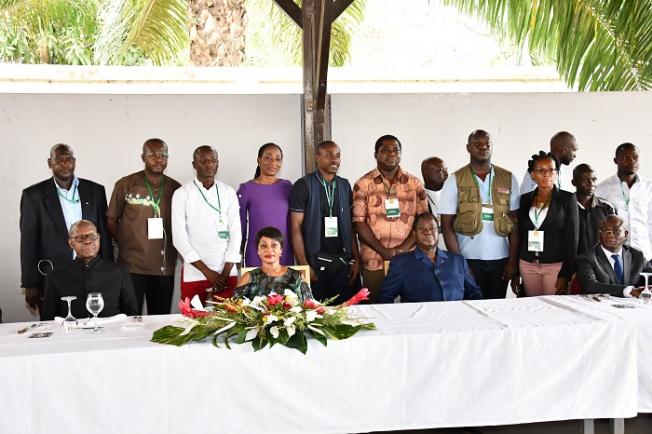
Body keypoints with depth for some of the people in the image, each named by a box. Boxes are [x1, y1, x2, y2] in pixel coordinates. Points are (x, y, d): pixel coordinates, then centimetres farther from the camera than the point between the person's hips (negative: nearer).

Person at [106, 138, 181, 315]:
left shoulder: (175, 188, 7)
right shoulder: (125, 185, 1)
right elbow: (111, 221, 6)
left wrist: (174, 250, 4)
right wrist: (125, 246, 1)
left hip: (165, 268, 3)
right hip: (132, 267, -2)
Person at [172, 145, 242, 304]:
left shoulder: (228, 192, 5)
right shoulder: (182, 194, -2)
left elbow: (235, 233, 2)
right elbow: (179, 238, -6)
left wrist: (226, 272, -7)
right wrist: (207, 271, -11)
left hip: (227, 273, 2)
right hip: (194, 273, -1)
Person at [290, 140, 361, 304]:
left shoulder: (345, 185, 10)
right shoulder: (303, 186, -4)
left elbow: (350, 225, 11)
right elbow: (296, 228, -6)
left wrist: (356, 259, 4)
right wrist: (303, 265, -12)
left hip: (343, 260, 4)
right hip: (316, 261, -4)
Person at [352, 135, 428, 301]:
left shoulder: (414, 183, 8)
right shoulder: (363, 184, 2)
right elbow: (359, 222, -4)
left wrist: (403, 248, -9)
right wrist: (384, 251, -12)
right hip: (374, 262, -1)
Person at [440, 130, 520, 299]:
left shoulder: (508, 179, 6)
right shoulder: (454, 181, 0)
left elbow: (514, 223, 5)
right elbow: (447, 225, -2)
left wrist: (513, 260, -2)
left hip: (500, 259, 2)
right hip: (468, 260, -2)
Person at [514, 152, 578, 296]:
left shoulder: (567, 199, -1)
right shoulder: (525, 199, 9)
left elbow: (572, 239, -4)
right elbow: (520, 235, 11)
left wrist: (566, 274, -11)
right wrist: (515, 273, 9)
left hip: (556, 265, -3)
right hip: (528, 265, 3)